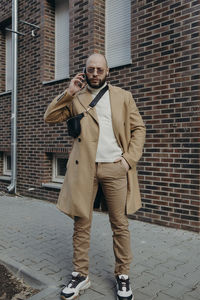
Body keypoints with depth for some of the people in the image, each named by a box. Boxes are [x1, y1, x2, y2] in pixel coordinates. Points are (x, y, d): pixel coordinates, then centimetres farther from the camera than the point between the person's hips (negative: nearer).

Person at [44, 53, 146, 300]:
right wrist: (69, 92, -3)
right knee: (81, 223, 6)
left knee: (120, 224, 5)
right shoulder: (75, 98, 12)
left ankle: (123, 276, 22)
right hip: (83, 168, 1)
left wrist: (129, 158, -4)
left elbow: (138, 128, 9)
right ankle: (80, 275, 22)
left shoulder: (123, 96, 11)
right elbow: (50, 117, 7)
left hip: (115, 168, 0)